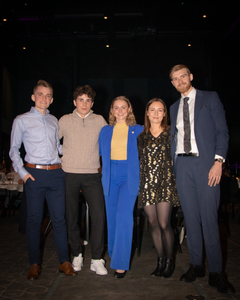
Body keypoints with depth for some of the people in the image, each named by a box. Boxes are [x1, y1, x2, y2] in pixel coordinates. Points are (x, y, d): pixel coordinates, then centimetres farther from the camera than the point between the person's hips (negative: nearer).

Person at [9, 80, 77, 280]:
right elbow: (14, 150, 5)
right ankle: (35, 264, 18)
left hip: (56, 173, 3)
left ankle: (64, 261, 15)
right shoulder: (22, 120, 4)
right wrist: (22, 172, -4)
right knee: (34, 219, 5)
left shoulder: (54, 121, 15)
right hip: (35, 174, -3)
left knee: (59, 218, 5)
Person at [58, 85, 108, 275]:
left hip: (92, 175, 0)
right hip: (69, 175, 0)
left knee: (99, 216, -8)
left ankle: (97, 260, 6)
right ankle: (77, 255, 24)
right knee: (71, 217, 6)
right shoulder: (65, 120, 6)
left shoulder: (99, 121, 8)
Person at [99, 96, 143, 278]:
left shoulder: (138, 130, 4)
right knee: (112, 217, 9)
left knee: (124, 217, -13)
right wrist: (106, 170, 10)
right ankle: (113, 255, 28)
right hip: (110, 177, 4)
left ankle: (121, 263, -3)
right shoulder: (105, 131, 12)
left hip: (129, 177, -3)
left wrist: (141, 177, 1)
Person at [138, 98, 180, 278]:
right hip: (147, 184, 3)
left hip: (165, 182, -3)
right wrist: (138, 182, 10)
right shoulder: (141, 135, 13)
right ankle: (160, 261, 21)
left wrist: (175, 179, -3)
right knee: (153, 224, 6)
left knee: (164, 224, -7)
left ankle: (169, 262, 13)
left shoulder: (171, 133, 5)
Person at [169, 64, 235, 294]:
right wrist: (173, 163, 7)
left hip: (206, 163, -4)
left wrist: (218, 161, -12)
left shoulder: (210, 98, 7)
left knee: (209, 218, -6)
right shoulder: (174, 108, 20)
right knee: (190, 217, 7)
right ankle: (196, 265, 20)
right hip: (182, 165, 4)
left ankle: (216, 273, 6)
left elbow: (222, 131, -1)